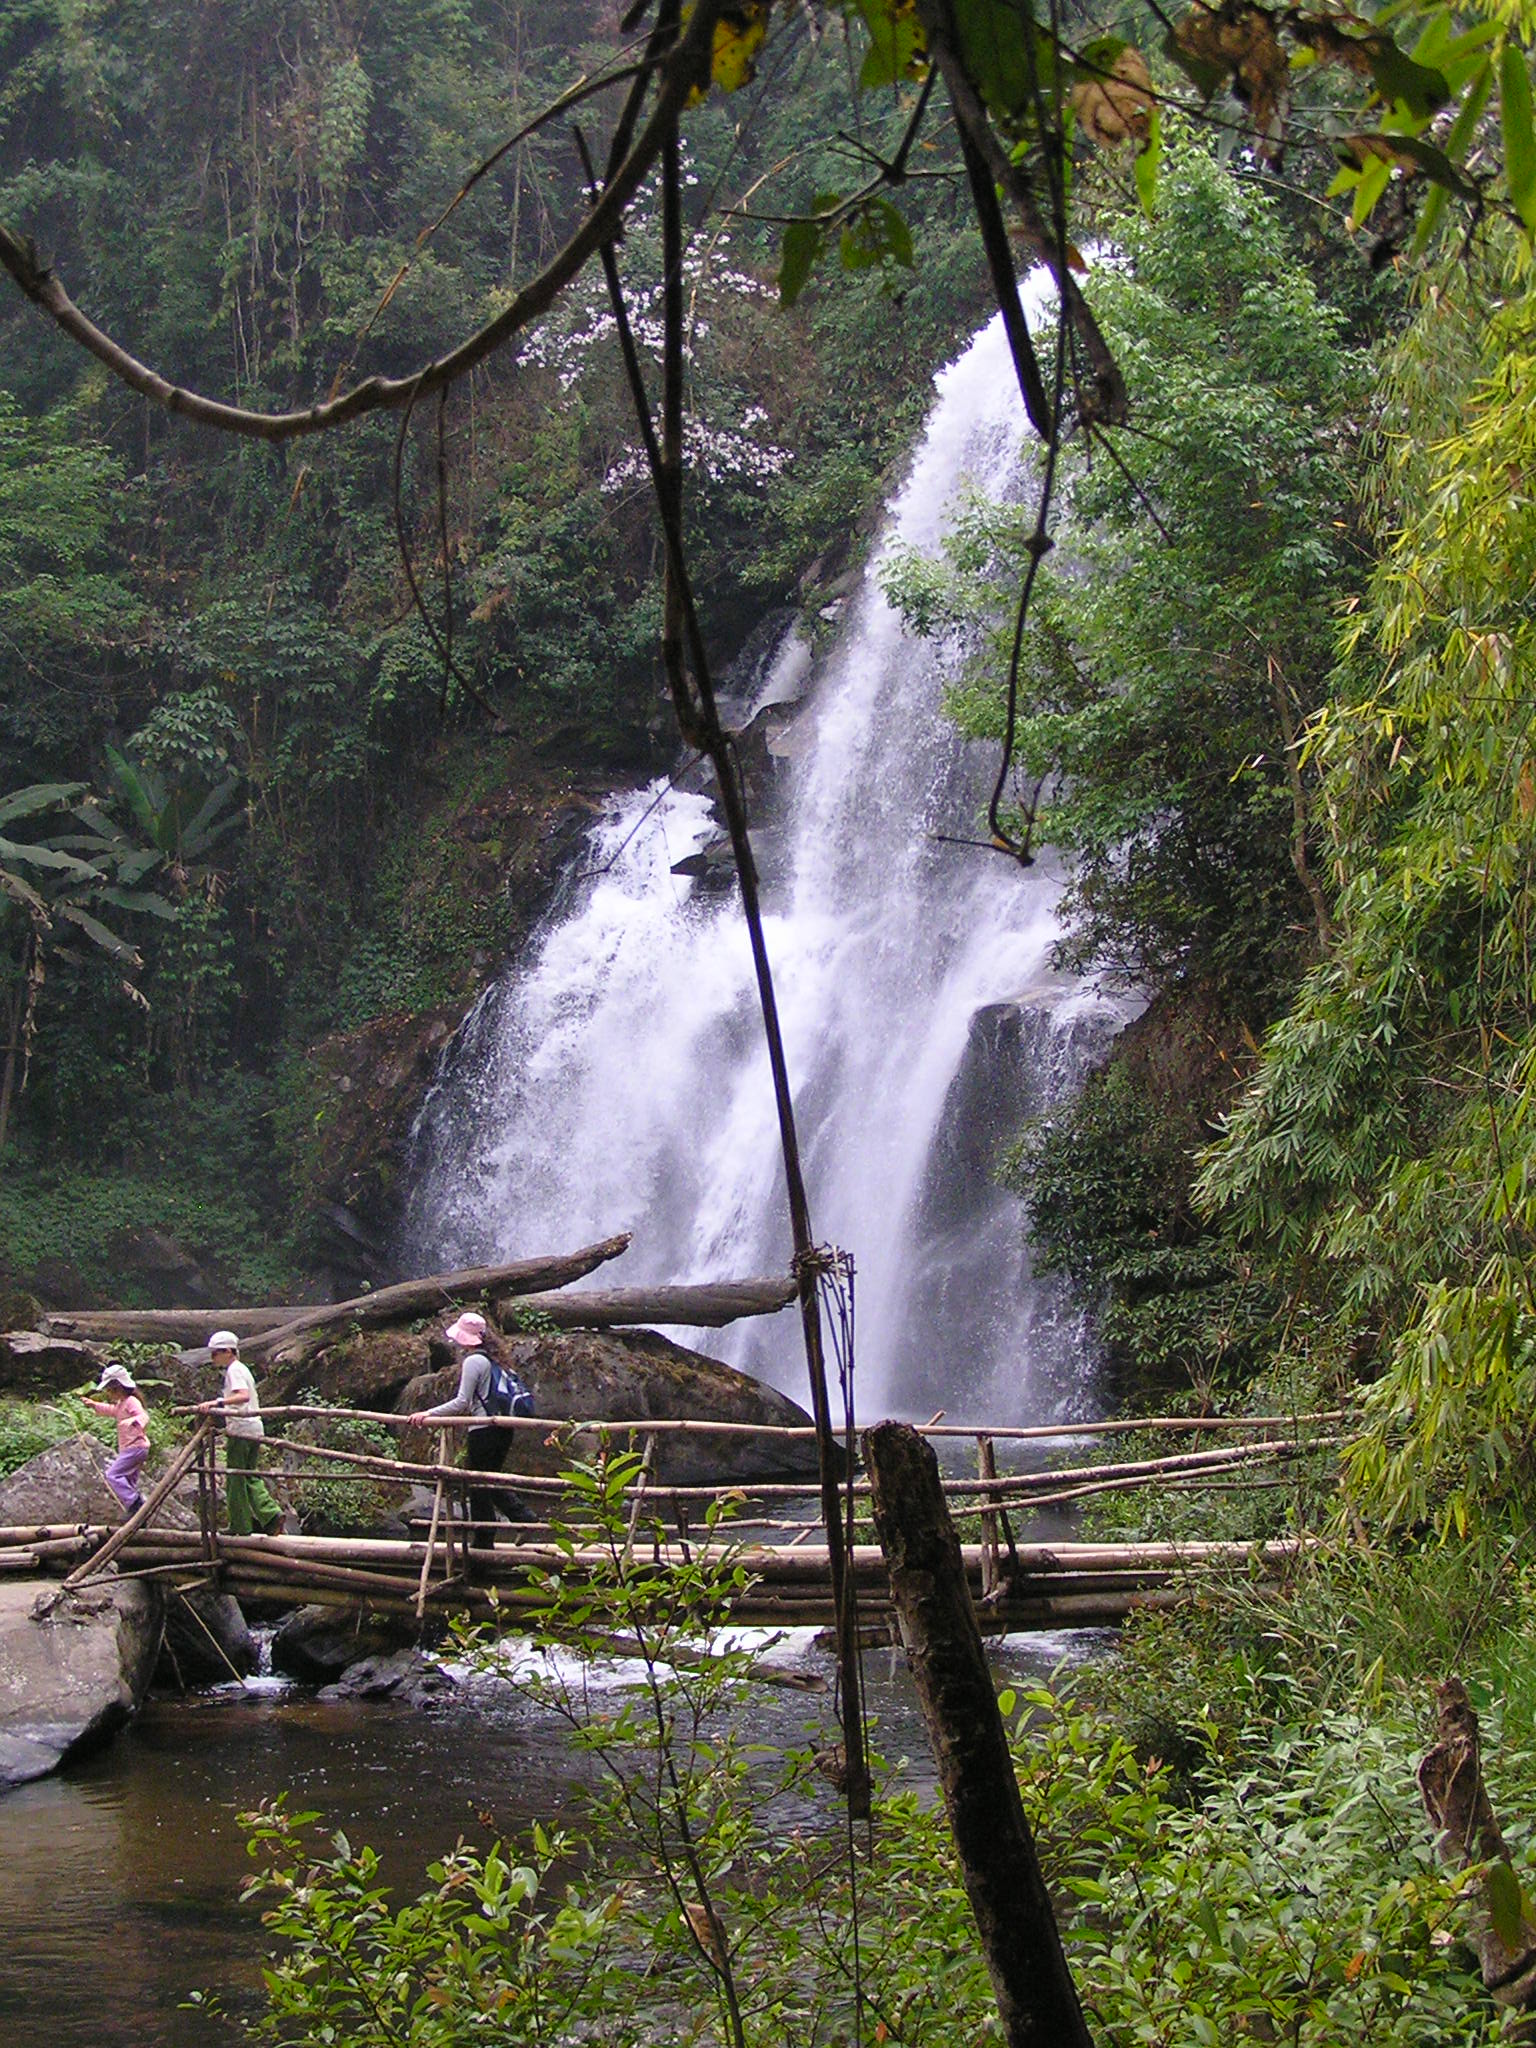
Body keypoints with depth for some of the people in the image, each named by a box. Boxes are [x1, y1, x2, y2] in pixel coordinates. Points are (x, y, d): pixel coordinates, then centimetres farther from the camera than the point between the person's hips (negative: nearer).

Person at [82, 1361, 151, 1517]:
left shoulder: (131, 1402, -13)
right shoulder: (121, 1404, 18)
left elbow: (144, 1416, -30)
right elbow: (111, 1410, 40)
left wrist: (133, 1422, -50)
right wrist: (94, 1405, 46)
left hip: (136, 1447, -11)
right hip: (128, 1449, 11)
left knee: (113, 1475, -18)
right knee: (129, 1483, 11)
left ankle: (135, 1504, -22)